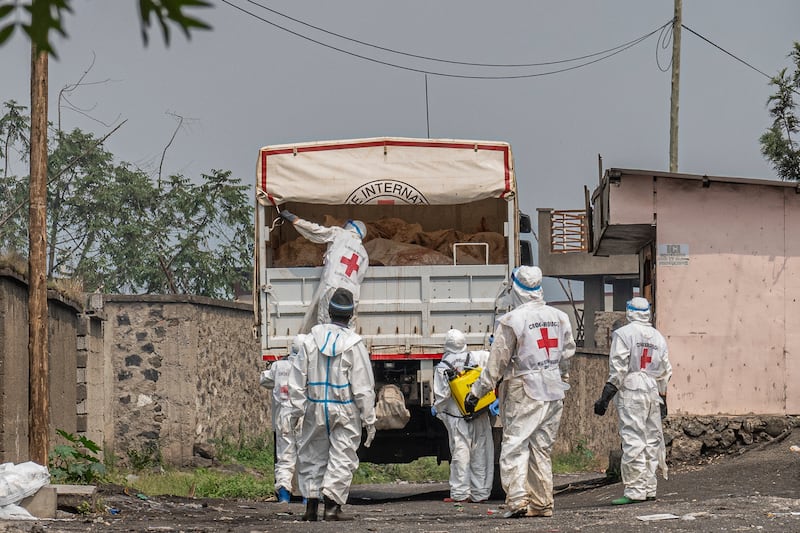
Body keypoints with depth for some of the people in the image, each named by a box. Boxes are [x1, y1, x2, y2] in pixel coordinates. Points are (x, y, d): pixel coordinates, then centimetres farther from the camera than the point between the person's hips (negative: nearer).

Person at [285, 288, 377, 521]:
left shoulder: (312, 340, -1)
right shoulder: (354, 345, -10)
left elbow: (297, 380, 2)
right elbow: (363, 386, -8)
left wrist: (296, 410, 10)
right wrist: (369, 419, -2)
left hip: (315, 408, 3)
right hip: (345, 411, -3)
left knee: (312, 456, 14)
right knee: (342, 457, 2)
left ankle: (311, 504, 10)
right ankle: (332, 504, -7)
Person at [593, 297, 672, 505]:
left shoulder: (623, 334, -5)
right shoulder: (658, 337, 15)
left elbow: (618, 370, -10)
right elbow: (665, 372, 18)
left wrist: (605, 397, -7)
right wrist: (662, 399, 26)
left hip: (630, 393, -6)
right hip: (653, 393, 6)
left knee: (632, 441, -9)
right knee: (651, 439, 11)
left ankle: (635, 490, -14)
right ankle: (649, 489, 14)